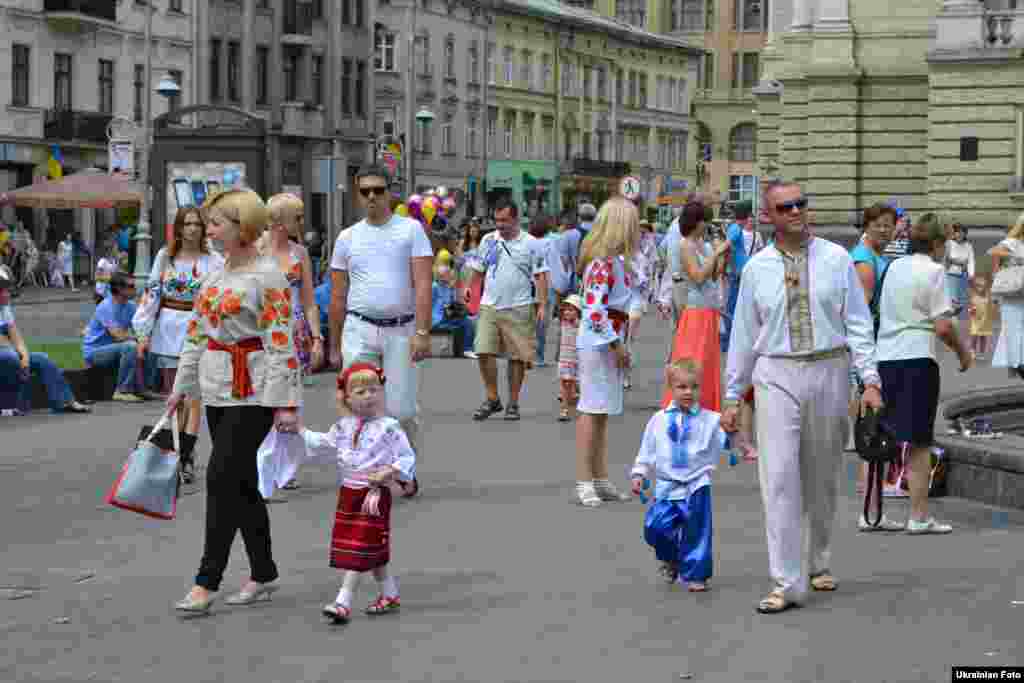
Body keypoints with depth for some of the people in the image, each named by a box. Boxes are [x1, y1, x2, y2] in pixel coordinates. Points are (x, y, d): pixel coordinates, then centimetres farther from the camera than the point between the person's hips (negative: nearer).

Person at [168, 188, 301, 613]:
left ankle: (207, 582, -7)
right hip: (217, 389, 8)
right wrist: (182, 386, 18)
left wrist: (285, 402, -18)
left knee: (221, 478, -11)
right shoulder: (216, 274, 12)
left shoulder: (267, 276, -12)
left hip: (253, 391, -8)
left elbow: (282, 342, -15)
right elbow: (196, 334, 19)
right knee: (241, 482, 11)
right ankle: (263, 574, 20)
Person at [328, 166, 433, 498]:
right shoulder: (347, 237, 9)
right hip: (360, 330, 2)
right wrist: (334, 346, 12)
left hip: (402, 330, -2)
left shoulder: (411, 229, 1)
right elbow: (338, 297, 13)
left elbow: (422, 284, -7)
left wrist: (422, 332, -16)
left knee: (401, 410, -1)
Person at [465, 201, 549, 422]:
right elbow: (478, 270, 18)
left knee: (517, 357, 2)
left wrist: (542, 305, -10)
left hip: (519, 309, -3)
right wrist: (470, 288, 6)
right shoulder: (488, 240, 10)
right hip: (490, 306, 3)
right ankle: (492, 399, 7)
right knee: (484, 352, -7)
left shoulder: (531, 244, -1)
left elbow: (540, 276, -3)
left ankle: (513, 403, 13)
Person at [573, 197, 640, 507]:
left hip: (608, 343, 10)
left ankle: (600, 479, 21)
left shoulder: (616, 260, 12)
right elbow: (595, 309, -24)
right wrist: (616, 343, -18)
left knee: (602, 413, 14)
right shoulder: (603, 263, -19)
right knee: (592, 410, -6)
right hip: (597, 343, -10)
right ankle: (584, 482, -2)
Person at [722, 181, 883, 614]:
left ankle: (820, 564, 32)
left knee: (822, 477, 12)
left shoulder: (836, 259, 1)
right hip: (776, 376, 0)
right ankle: (787, 583, -8)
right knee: (779, 476, -9)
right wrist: (732, 397, 9)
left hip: (828, 372, 0)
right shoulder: (756, 269, 3)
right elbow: (744, 335, 8)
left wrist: (870, 380, -9)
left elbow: (858, 323, 0)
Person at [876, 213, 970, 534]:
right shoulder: (934, 270, -8)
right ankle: (919, 517, 5)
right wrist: (963, 352, 4)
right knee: (919, 444, 2)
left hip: (883, 357, 6)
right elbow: (943, 327, -13)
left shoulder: (895, 267, 12)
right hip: (916, 359, -6)